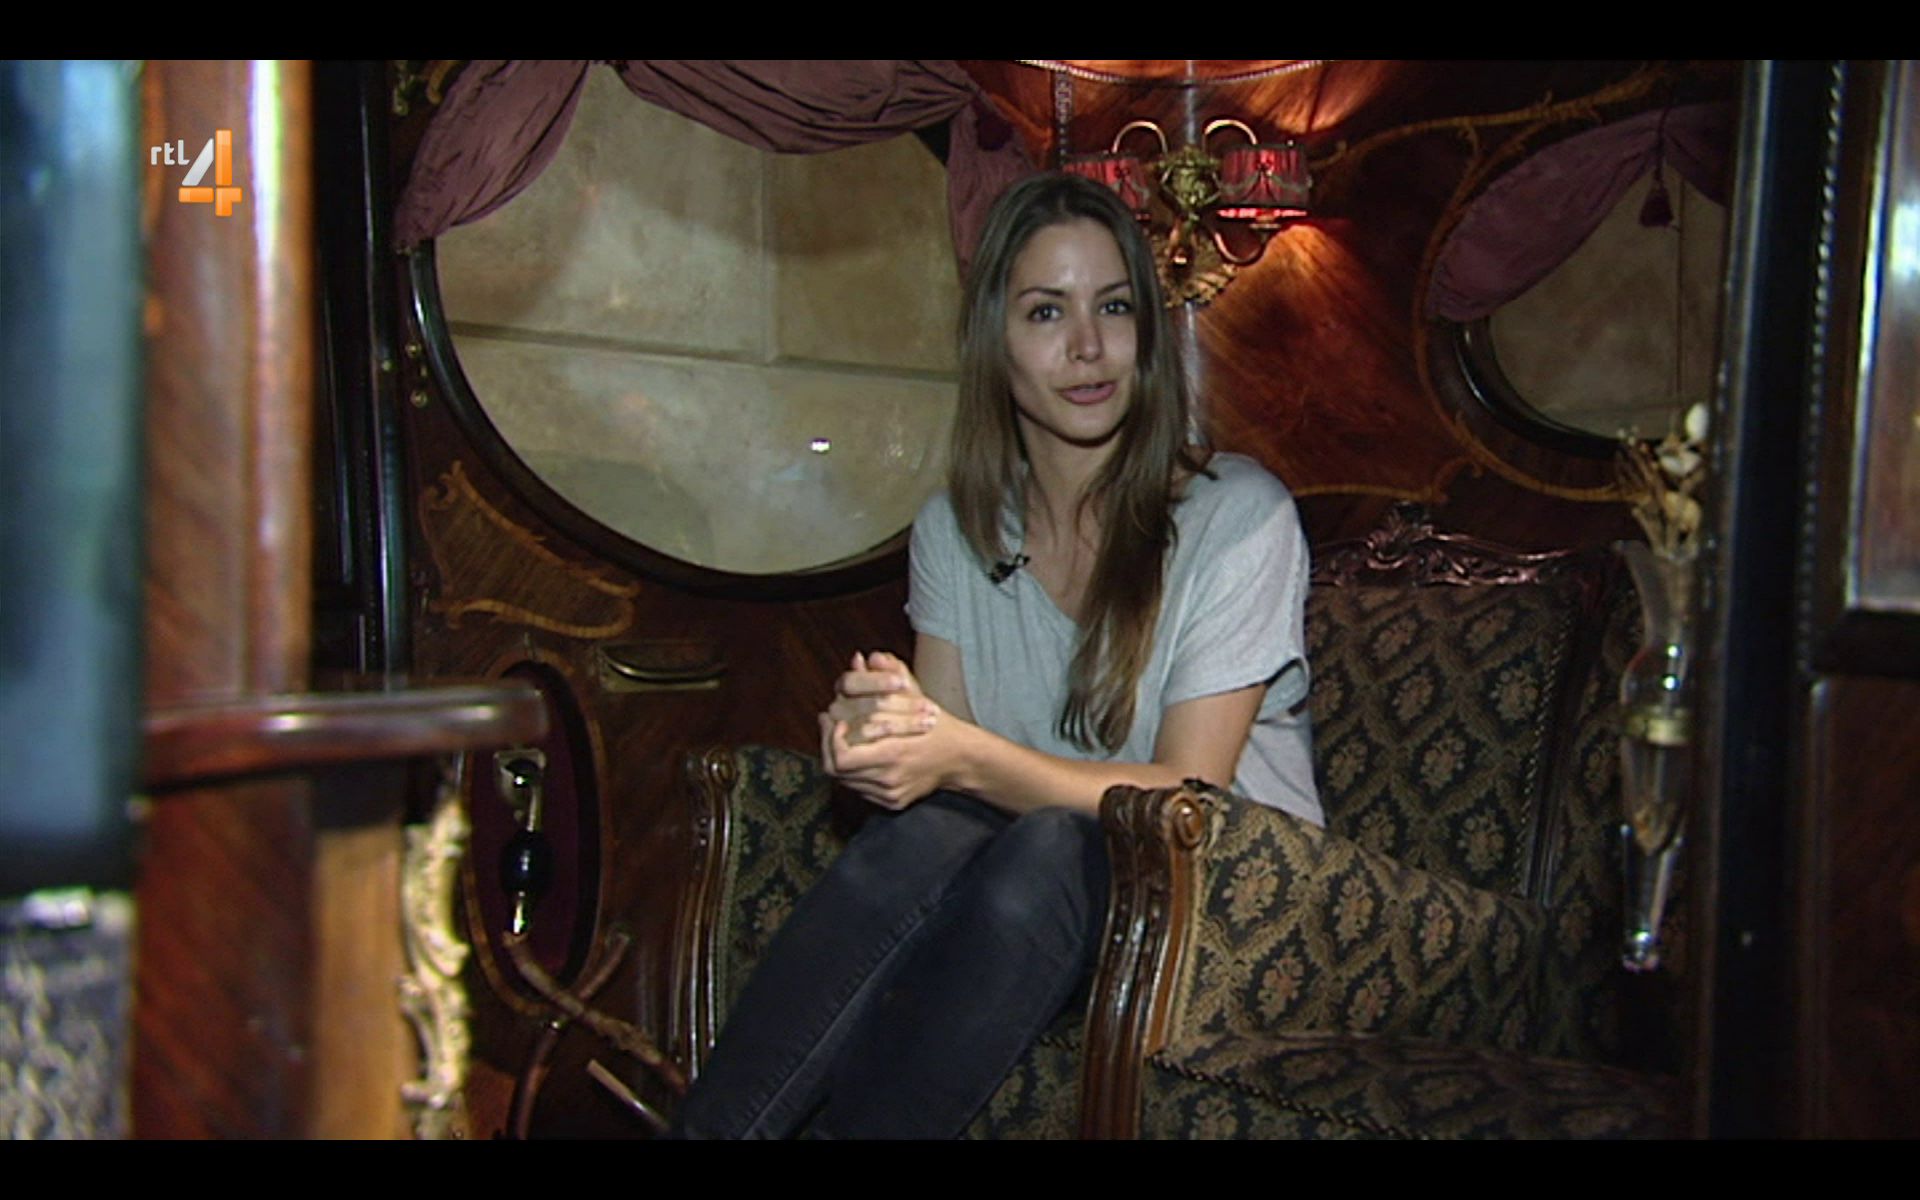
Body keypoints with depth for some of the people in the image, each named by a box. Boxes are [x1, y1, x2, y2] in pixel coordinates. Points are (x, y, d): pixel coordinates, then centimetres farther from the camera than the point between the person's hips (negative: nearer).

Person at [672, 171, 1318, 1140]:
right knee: (926, 827, -30)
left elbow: (1185, 795, -16)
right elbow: (953, 756, -1)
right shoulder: (955, 527, 4)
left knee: (1048, 851, -35)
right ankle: (712, 1127, -28)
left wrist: (967, 757, -30)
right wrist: (884, 728, -26)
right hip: (1012, 877, 3)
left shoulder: (1238, 518, -11)